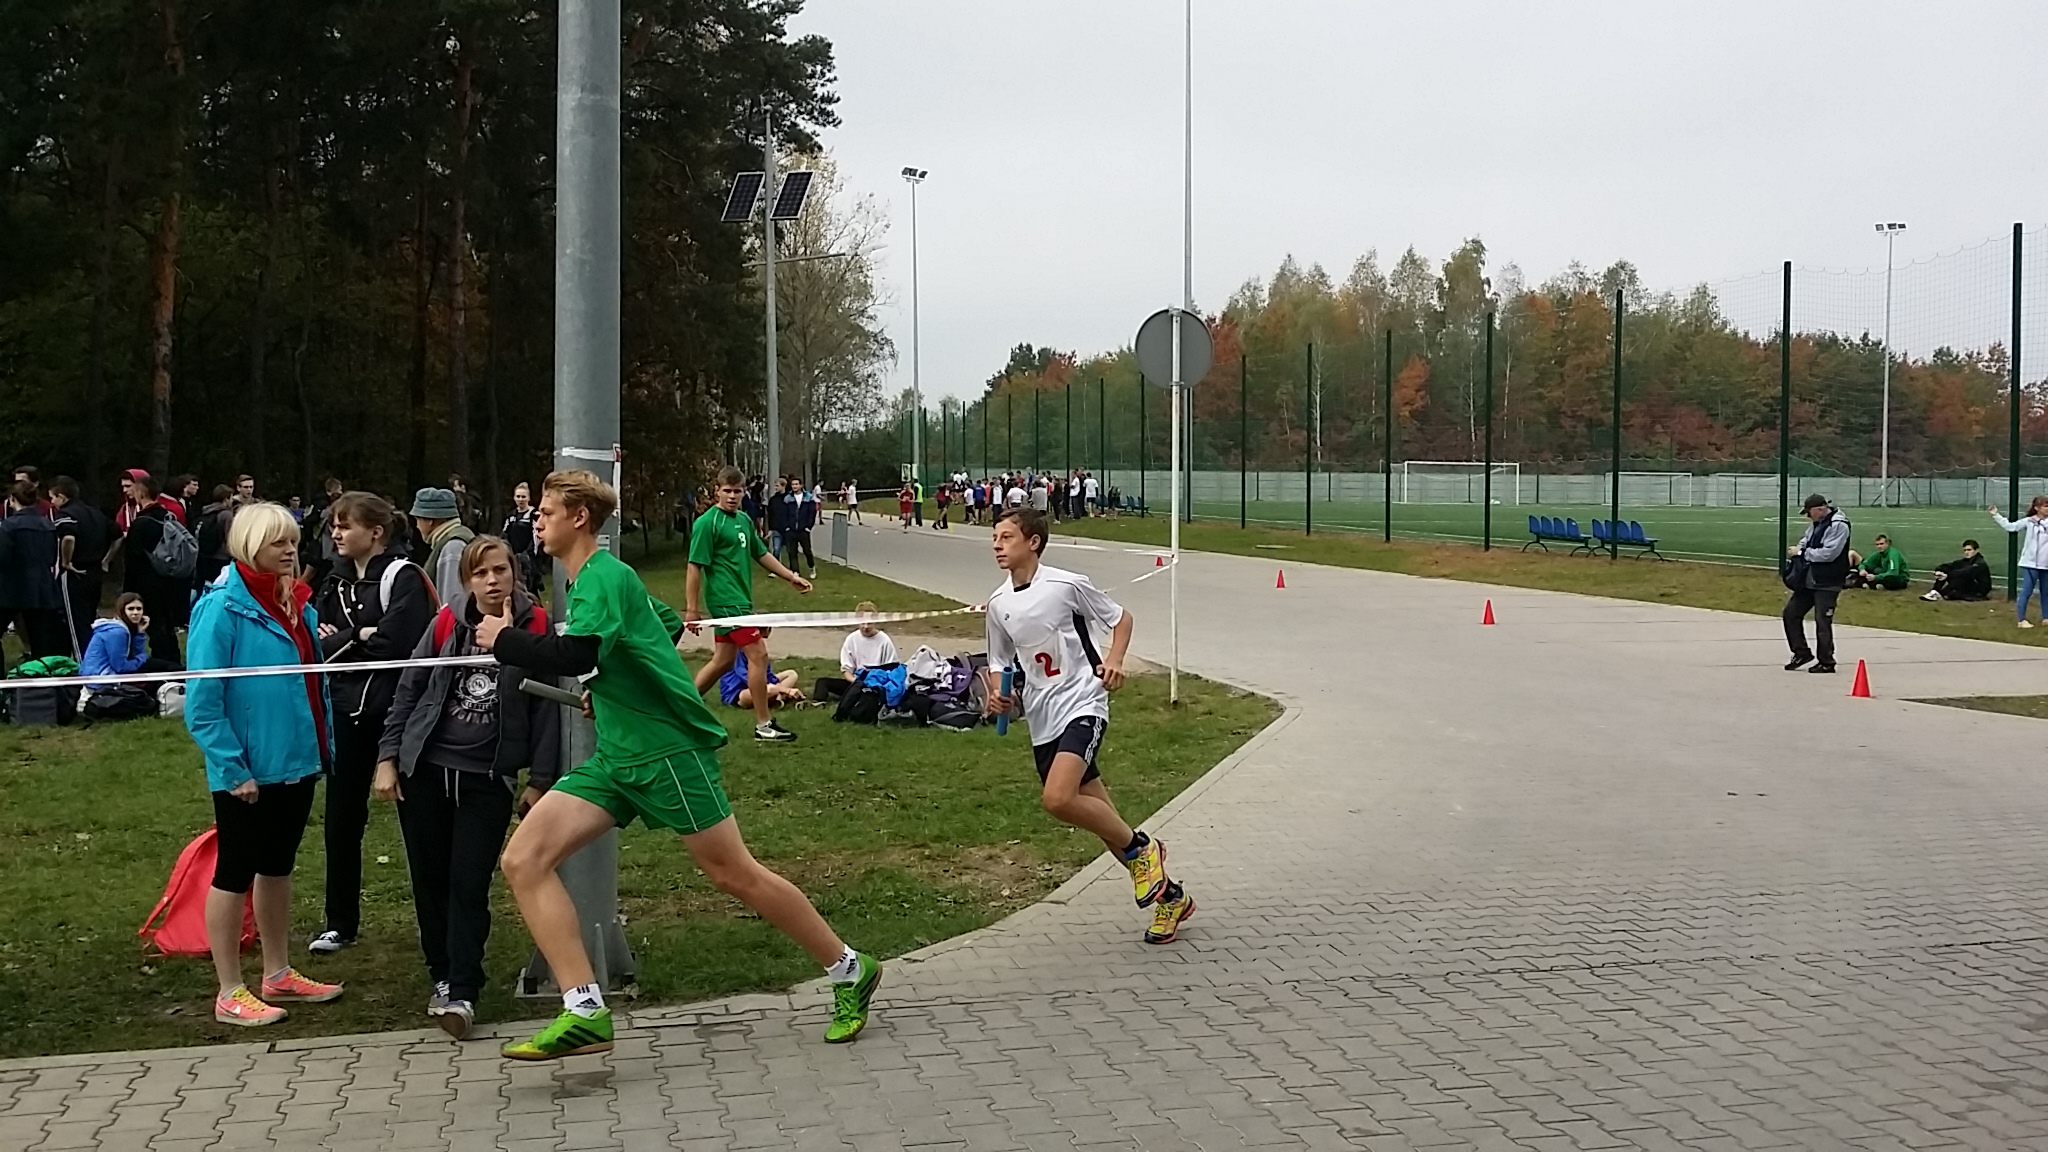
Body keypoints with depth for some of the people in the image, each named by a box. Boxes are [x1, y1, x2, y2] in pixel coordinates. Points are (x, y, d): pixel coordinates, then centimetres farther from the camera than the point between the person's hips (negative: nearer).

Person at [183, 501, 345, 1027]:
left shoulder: (297, 603, 6)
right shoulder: (222, 608, -16)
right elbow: (202, 702, -18)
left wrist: (323, 744, 9)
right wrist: (232, 770, -20)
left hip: (296, 762, 8)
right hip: (247, 772, -7)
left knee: (278, 866, 18)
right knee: (235, 873, 4)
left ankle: (278, 974, 31)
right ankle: (230, 993, 13)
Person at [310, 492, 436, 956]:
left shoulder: (404, 578, -11)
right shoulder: (336, 582, 12)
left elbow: (394, 643, -22)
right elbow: (316, 641, 6)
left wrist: (341, 641, -9)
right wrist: (360, 635, -12)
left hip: (393, 711, -7)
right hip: (346, 712, 7)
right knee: (340, 822, 11)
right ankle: (341, 923, 23)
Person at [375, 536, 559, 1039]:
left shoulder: (535, 628, -6)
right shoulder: (446, 625, 0)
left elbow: (546, 707, -4)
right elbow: (408, 691, 7)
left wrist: (540, 779, -4)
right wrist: (388, 757, 3)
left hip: (488, 778, -3)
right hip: (424, 771, 3)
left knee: (469, 885, -6)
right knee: (430, 880, 10)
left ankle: (462, 994, -2)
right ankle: (443, 975, 26)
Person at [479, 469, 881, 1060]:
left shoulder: (603, 576, -13)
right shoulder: (594, 578, 16)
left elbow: (575, 656, -30)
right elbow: (667, 622, 30)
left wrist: (504, 640, -15)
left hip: (668, 749, -9)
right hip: (615, 757, 9)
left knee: (734, 874, -1)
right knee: (523, 860, -7)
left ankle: (850, 972, 17)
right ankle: (585, 1014, -11)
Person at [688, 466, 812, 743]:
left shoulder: (744, 520, 12)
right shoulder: (708, 523, -12)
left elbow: (760, 553, 23)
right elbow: (695, 567, -13)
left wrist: (790, 576, 20)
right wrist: (692, 609, -15)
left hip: (740, 600, 9)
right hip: (726, 601, -9)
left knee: (723, 660, 13)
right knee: (758, 654, -9)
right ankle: (763, 725, -2)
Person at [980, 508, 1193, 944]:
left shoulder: (1067, 584, -9)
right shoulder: (998, 604, 7)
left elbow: (1122, 618, 3)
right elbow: (999, 664, 19)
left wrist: (1113, 661, -14)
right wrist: (998, 695, -2)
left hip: (1082, 705, -6)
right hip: (1042, 721, 6)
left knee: (1057, 799, -27)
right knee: (1100, 818, 8)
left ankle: (1141, 848, -2)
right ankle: (1168, 896, 24)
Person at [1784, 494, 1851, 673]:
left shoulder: (1838, 525, -17)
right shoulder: (1816, 523, 10)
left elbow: (1828, 553, -25)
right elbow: (1806, 540, 22)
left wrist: (1802, 552, -17)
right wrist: (1798, 548, -2)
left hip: (1827, 584, -9)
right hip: (1808, 581, 9)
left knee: (1822, 622, -3)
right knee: (1791, 613, 10)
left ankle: (1826, 662, 10)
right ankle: (1801, 653, 22)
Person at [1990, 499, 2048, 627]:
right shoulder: (2028, 522, -3)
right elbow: (2010, 526, 0)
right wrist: (1996, 515, -2)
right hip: (2030, 563, -3)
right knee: (2026, 592, -3)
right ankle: (2022, 620, 1)